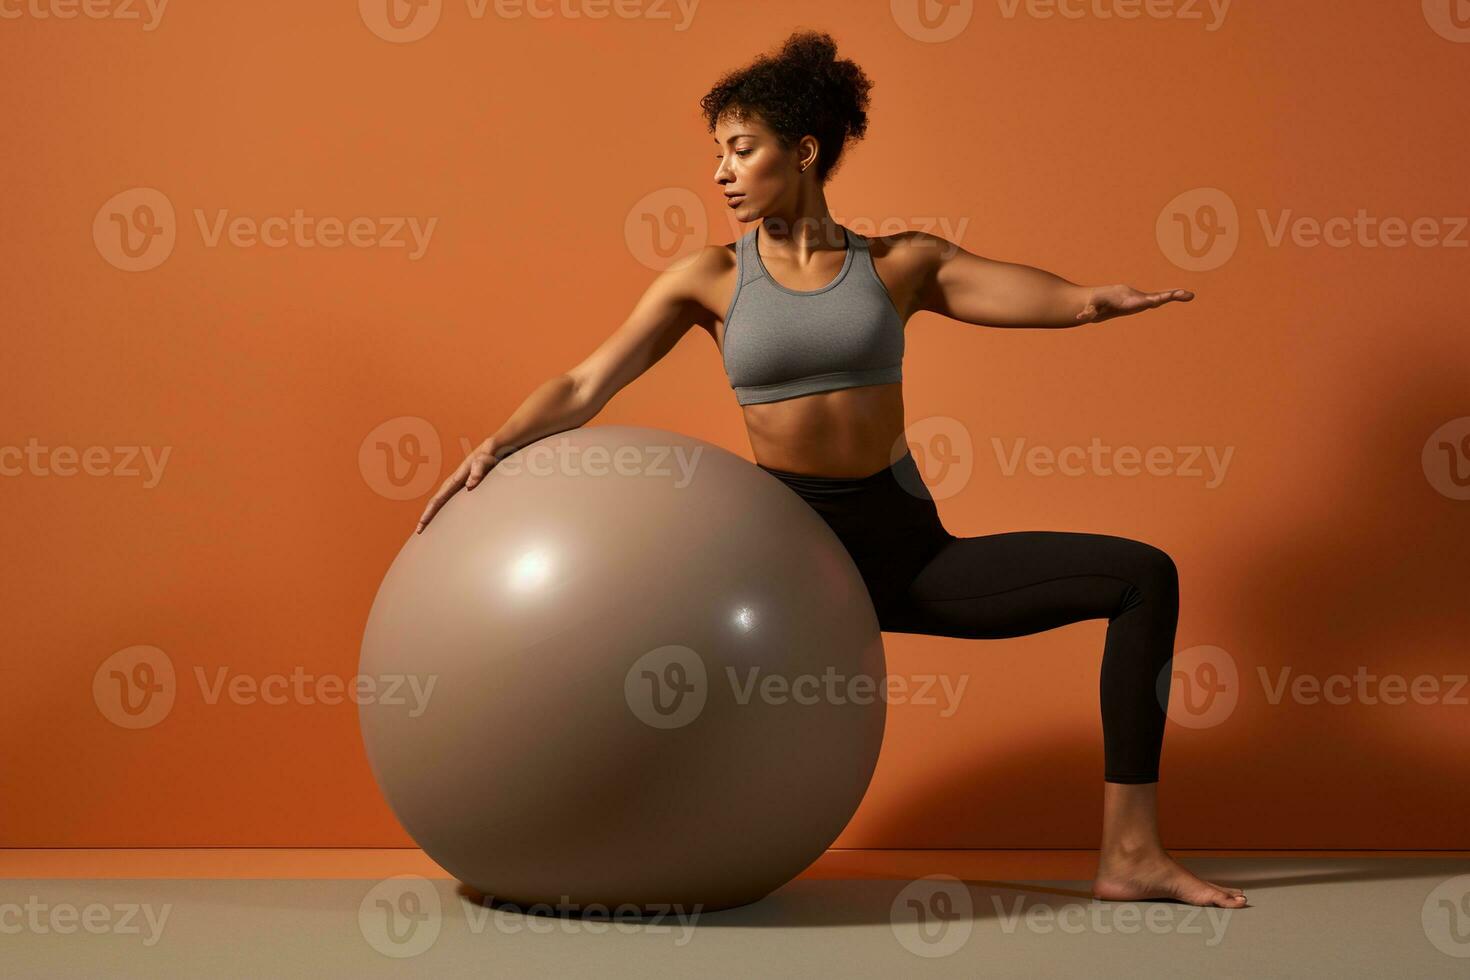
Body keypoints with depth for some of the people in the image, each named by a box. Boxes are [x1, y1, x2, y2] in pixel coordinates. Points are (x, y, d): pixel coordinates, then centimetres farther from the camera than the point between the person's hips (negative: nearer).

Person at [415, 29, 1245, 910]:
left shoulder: (901, 264, 4)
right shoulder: (711, 279, 1)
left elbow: (1042, 296, -4)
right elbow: (585, 386, -2)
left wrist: (1100, 300, -27)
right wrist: (491, 452, -17)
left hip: (910, 545, 1)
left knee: (1143, 574, -11)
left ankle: (1131, 854, -10)